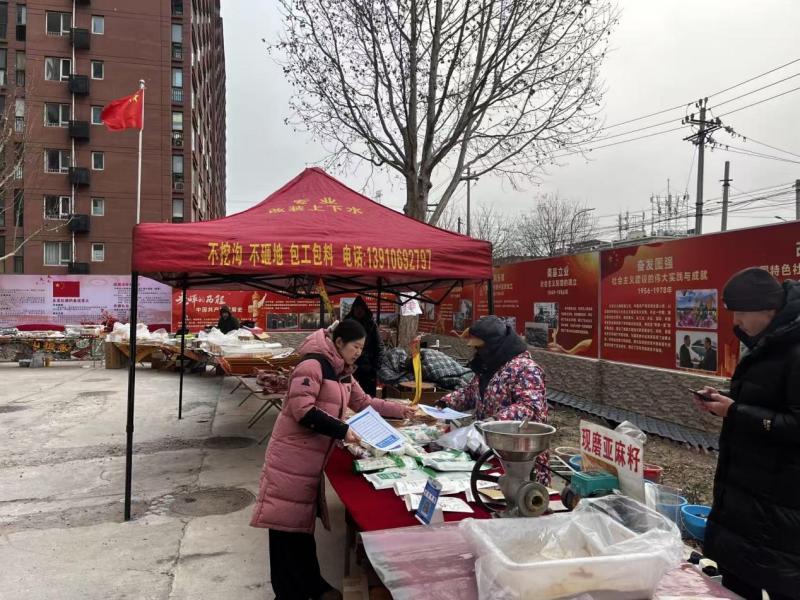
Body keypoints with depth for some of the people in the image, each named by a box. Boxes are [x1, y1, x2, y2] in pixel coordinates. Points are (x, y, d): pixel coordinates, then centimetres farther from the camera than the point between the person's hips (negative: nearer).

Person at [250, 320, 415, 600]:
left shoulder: (342, 373, 13)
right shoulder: (313, 364, -17)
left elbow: (364, 402, 24)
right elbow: (301, 409, -23)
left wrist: (399, 410, 19)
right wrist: (342, 430, -22)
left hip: (313, 457, 9)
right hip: (292, 455, -9)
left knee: (303, 520, 18)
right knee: (287, 521, 0)